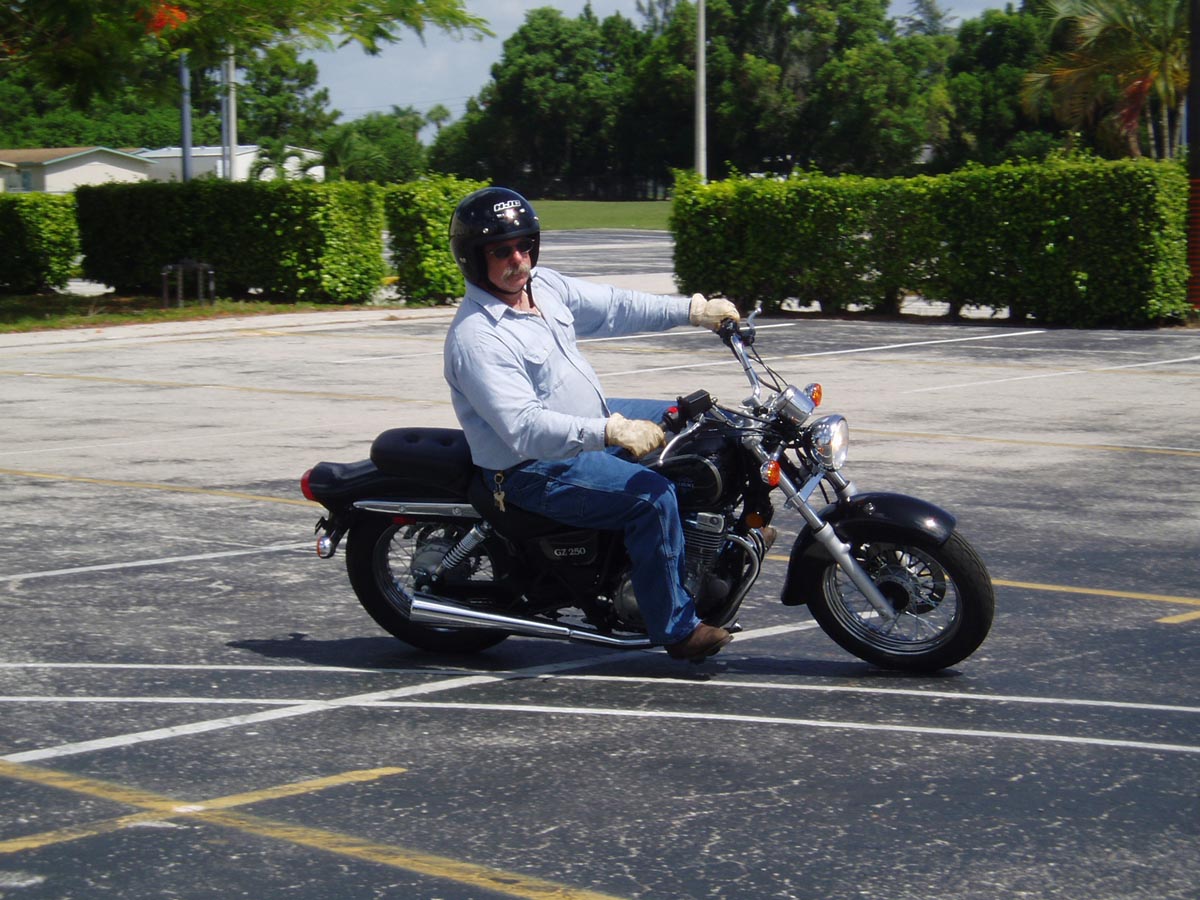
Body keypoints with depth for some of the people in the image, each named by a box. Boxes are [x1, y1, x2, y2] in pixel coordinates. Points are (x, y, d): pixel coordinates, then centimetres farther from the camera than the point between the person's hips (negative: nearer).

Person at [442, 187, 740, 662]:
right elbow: (524, 427, -34)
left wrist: (693, 310, 5)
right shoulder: (475, 338, -27)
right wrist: (611, 431, -42)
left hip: (590, 419, 10)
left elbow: (613, 305, 12)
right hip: (537, 470, -10)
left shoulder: (543, 284, 1)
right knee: (653, 495, -24)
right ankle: (676, 627, -12)